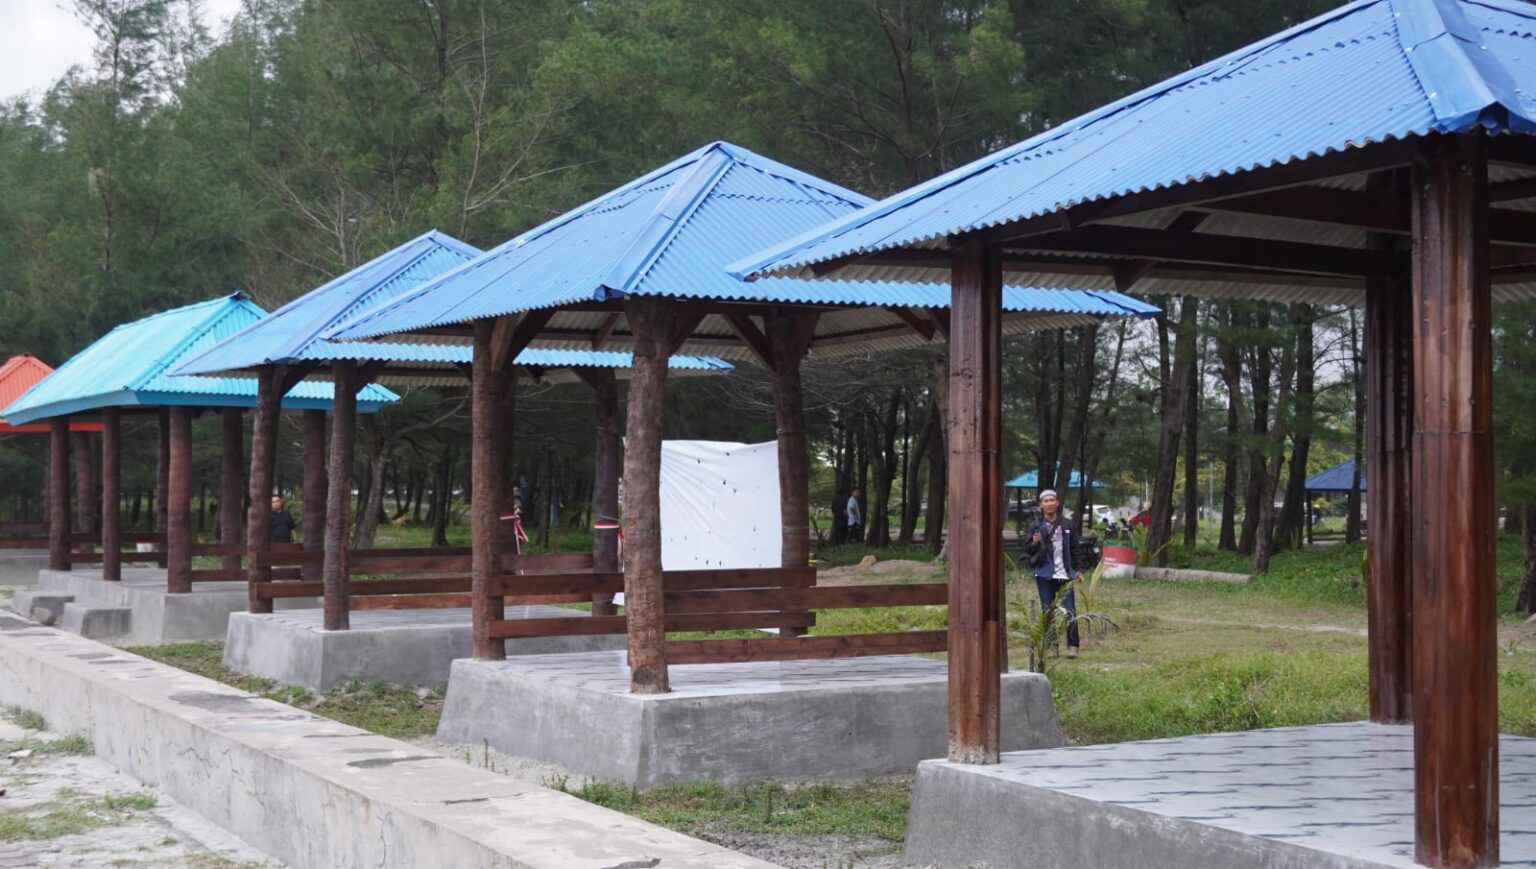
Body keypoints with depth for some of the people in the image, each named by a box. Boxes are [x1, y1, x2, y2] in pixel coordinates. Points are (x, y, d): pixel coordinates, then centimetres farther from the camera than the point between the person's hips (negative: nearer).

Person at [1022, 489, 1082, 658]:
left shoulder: (1067, 525, 6)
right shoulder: (1036, 526, 2)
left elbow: (1074, 548, 12)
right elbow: (1027, 551, 0)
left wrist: (1078, 570, 6)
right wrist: (1034, 543, -21)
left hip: (1065, 575, 0)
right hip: (1045, 576, 0)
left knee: (1070, 611, -7)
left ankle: (1072, 646, -3)